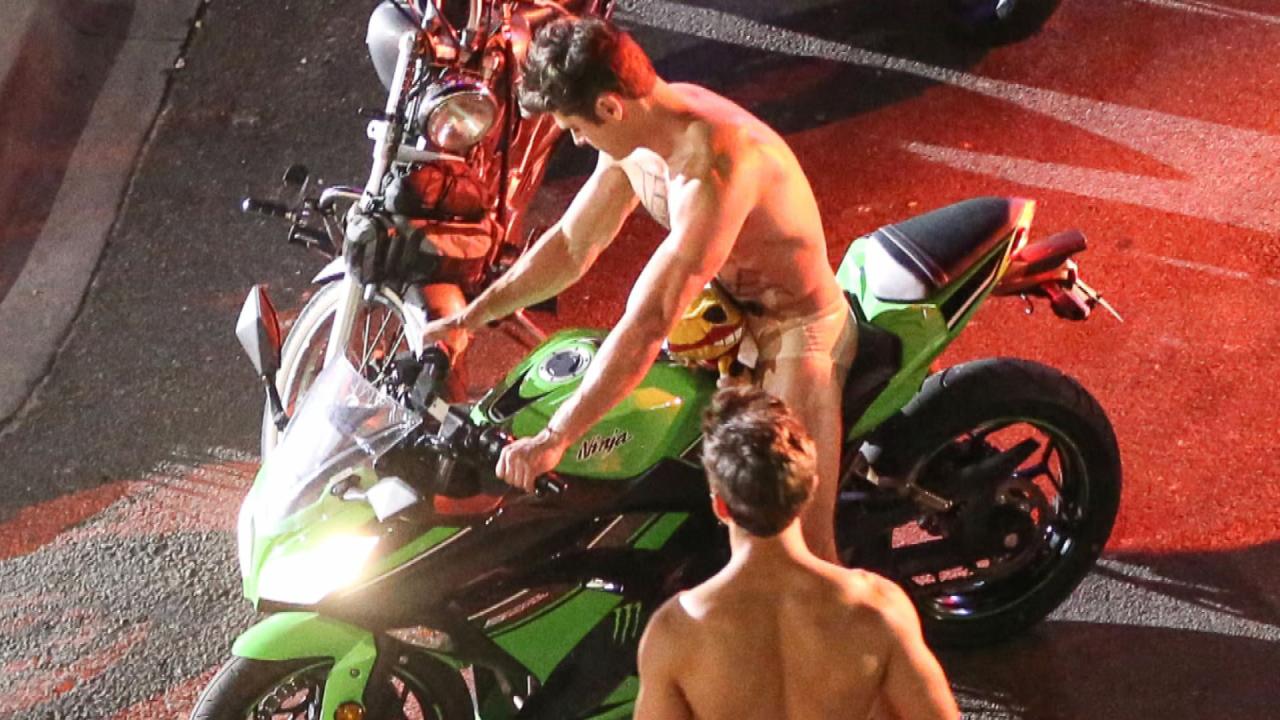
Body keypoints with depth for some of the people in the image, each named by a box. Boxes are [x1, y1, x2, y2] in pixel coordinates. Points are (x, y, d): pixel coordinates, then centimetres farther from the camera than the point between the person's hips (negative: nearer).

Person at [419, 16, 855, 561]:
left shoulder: (711, 167, -35)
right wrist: (467, 318, 3)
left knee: (802, 549, -16)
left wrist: (553, 440, -37)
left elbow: (647, 323, -38)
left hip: (794, 335, -9)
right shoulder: (637, 132, -7)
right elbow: (572, 244, 6)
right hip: (724, 310, 9)